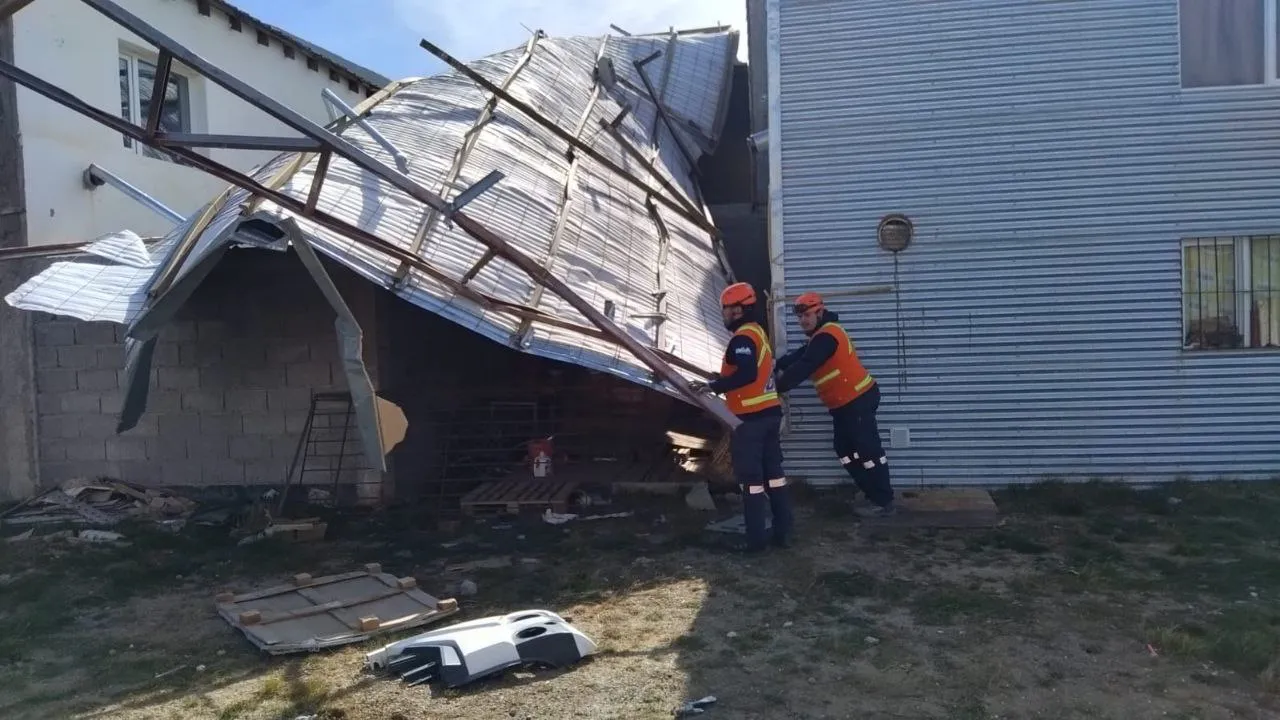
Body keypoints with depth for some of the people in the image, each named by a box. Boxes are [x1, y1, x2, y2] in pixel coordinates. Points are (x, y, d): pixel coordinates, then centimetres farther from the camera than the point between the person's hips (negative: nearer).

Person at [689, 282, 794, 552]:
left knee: (751, 479, -1)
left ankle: (756, 539, 4)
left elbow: (747, 374, -29)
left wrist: (713, 386, -24)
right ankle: (783, 532, 20)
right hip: (770, 413, 9)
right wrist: (720, 381, 20)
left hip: (750, 418, -9)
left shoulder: (742, 337, -16)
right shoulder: (758, 332, 15)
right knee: (774, 473, 13)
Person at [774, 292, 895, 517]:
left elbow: (803, 367, -24)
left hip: (858, 400, -11)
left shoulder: (826, 336, -18)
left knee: (868, 450, -6)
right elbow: (797, 356, 11)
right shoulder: (820, 335, 17)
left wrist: (778, 387, -21)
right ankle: (871, 492, 20)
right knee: (845, 450, 14)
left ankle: (884, 502, -1)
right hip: (844, 403, 11)